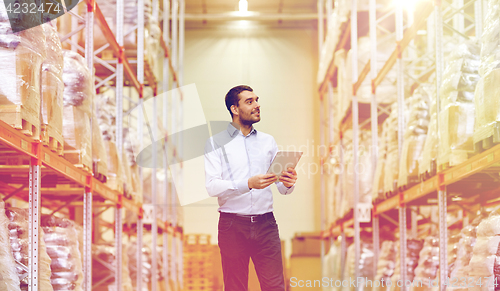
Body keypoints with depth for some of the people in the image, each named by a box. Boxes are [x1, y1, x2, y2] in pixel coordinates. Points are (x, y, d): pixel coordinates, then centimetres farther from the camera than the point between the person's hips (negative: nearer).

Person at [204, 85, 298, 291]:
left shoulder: (268, 141, 13)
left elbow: (282, 189, 9)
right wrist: (249, 184, -24)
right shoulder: (216, 143, 2)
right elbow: (212, 186, -11)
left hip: (266, 224, 3)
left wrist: (288, 183, -14)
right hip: (232, 225, -2)